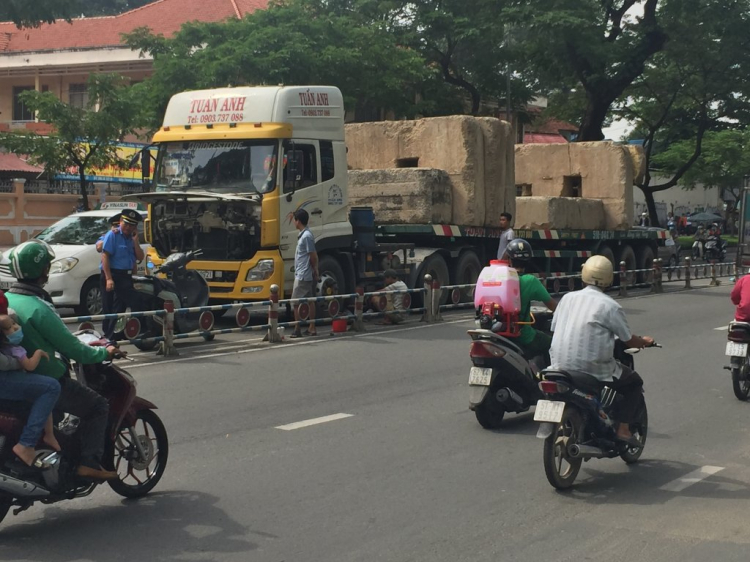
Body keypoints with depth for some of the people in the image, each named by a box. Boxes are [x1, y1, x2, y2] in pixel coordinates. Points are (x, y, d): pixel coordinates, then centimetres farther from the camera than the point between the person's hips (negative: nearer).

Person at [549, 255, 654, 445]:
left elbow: (554, 329, 12)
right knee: (634, 382, 18)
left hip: (560, 365, 6)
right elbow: (629, 340, -1)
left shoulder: (567, 298, 6)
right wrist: (645, 342, 21)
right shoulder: (610, 305, -8)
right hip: (593, 368, -5)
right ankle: (623, 429, 6)